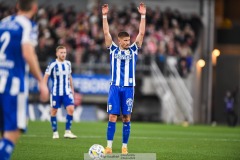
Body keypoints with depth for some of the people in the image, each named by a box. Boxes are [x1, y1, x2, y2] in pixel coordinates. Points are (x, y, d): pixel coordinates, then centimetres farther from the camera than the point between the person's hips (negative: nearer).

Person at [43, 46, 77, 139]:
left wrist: (72, 89, 21)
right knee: (54, 111, 4)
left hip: (67, 92, 3)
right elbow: (46, 77, -5)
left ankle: (68, 131, -5)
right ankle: (55, 132, 18)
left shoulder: (68, 64, 7)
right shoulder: (53, 65, -8)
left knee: (71, 109, -12)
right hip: (56, 92, -3)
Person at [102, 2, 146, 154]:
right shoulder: (113, 49, 7)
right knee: (112, 117, -4)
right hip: (115, 87, -1)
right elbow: (106, 33, 2)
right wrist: (105, 16, -4)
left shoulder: (133, 50, 8)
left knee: (126, 118, 2)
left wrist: (143, 16, -2)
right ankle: (109, 146, -3)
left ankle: (124, 147, 7)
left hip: (129, 87, 1)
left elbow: (141, 33, 3)